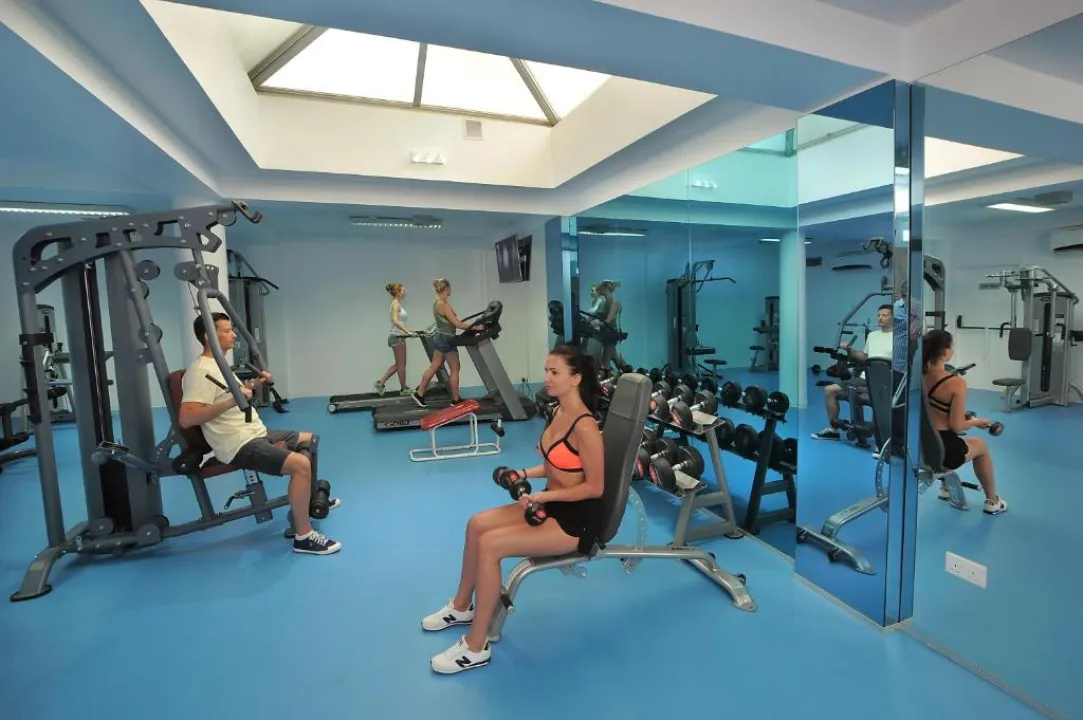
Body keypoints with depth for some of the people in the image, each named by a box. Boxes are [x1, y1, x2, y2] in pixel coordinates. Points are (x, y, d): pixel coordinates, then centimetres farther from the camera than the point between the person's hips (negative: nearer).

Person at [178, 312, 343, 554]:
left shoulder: (217, 365, 15)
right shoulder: (201, 371, -18)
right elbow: (186, 418, -30)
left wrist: (253, 384, 23)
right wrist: (232, 401, -36)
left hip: (256, 433, 11)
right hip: (239, 445, -11)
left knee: (308, 440, 24)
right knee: (301, 463, -29)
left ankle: (311, 499, 35)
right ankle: (303, 537, -19)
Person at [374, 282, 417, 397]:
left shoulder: (397, 304, 16)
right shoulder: (395, 304, -12)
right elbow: (395, 321, -25)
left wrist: (410, 331, 21)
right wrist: (408, 332, -28)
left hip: (398, 337, 9)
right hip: (397, 337, -9)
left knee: (398, 364, 14)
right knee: (401, 364, 1)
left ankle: (380, 383, 15)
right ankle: (404, 389, 11)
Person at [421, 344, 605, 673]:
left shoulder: (585, 427, -24)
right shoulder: (559, 411, 3)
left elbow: (595, 487, -21)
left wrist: (543, 496, -23)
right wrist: (525, 473, 1)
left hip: (577, 519, -9)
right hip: (551, 504, 9)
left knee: (490, 544, -19)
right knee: (477, 524, 2)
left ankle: (476, 647, -2)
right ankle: (462, 606, 22)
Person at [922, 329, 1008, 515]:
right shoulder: (956, 382, -18)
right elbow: (956, 426, -14)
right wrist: (977, 421, 6)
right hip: (939, 450, -5)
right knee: (980, 445, 29)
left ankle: (946, 487, 48)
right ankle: (992, 501, 45)